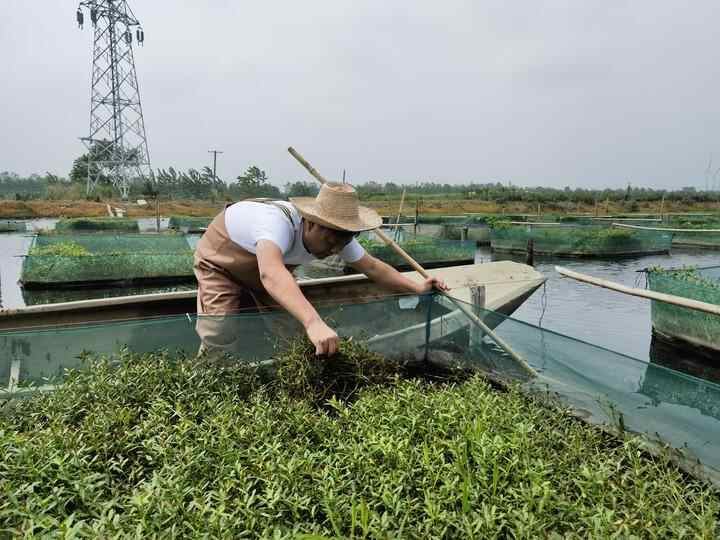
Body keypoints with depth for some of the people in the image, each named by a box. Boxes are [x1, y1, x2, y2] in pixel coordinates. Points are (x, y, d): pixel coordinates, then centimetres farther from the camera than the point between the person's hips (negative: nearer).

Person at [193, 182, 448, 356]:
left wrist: (417, 288, -23)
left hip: (266, 268, 6)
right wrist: (313, 323, -76)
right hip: (221, 260, -6)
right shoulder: (279, 222, -45)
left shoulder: (338, 234, -23)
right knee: (221, 339, -17)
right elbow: (271, 274, -64)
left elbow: (373, 267, -12)